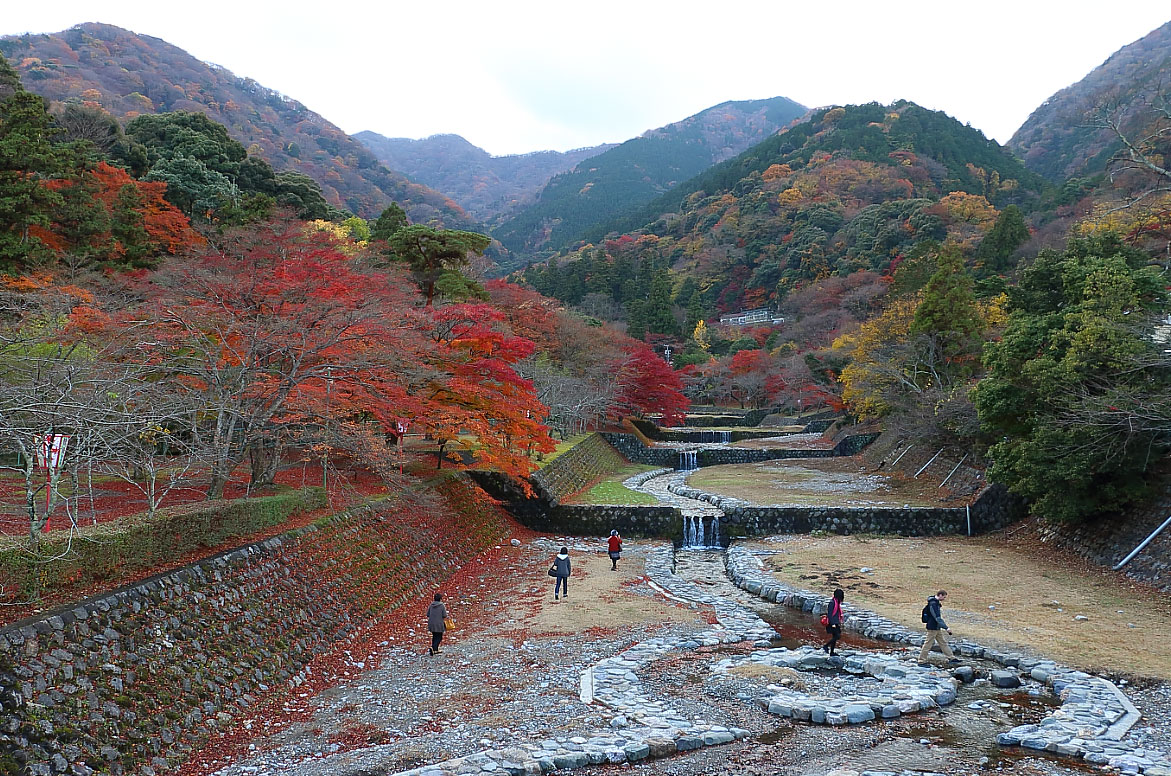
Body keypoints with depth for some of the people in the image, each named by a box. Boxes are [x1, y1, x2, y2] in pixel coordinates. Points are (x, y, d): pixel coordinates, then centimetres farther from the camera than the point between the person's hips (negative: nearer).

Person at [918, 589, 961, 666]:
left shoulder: (936, 603, 11)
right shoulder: (933, 604, -23)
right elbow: (938, 618, -27)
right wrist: (946, 628, -28)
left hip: (937, 628, 10)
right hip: (932, 628, -10)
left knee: (943, 642, 15)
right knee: (928, 644, -2)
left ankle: (951, 658, 23)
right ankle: (921, 661, 5)